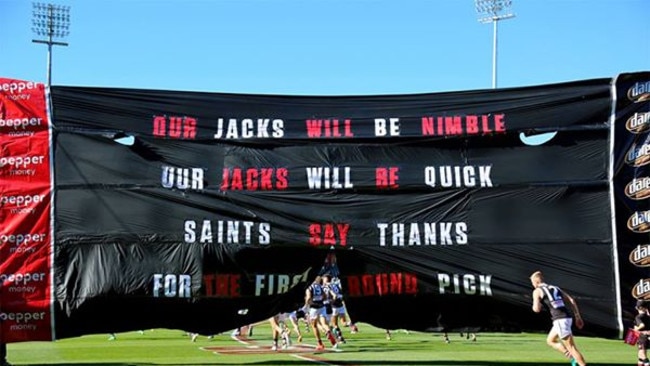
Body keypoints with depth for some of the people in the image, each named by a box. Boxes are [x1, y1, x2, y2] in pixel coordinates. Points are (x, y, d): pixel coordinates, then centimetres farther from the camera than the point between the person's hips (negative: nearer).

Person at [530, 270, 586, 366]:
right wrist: (578, 317, 14)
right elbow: (572, 301, 15)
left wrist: (534, 306, 15)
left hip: (560, 320, -8)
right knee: (550, 341, 23)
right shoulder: (555, 288, 23)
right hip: (567, 318, 8)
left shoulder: (537, 291, 3)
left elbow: (537, 309, -9)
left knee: (572, 348, -6)